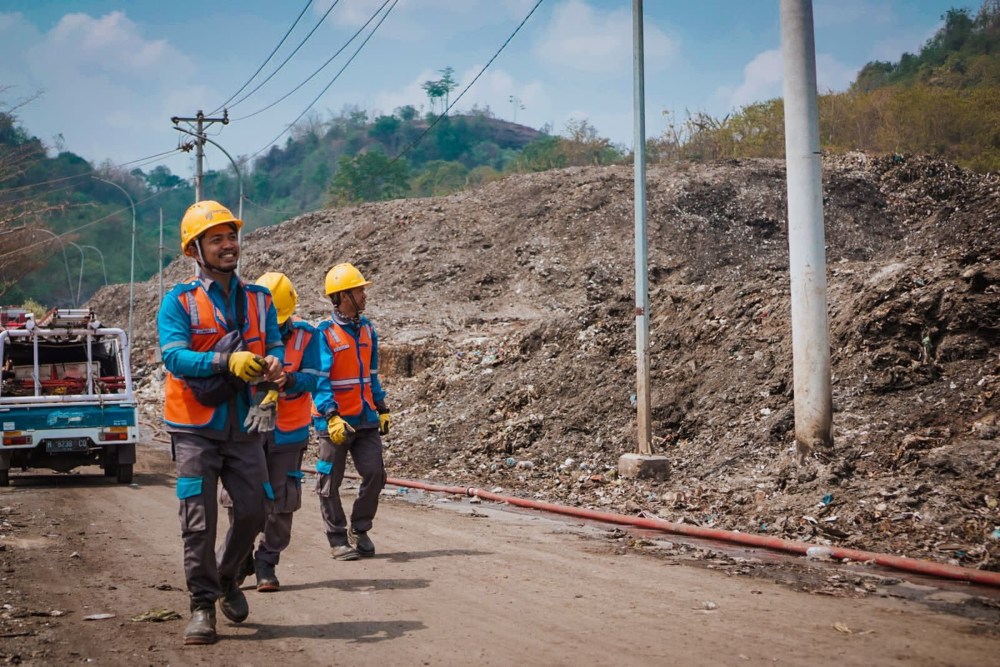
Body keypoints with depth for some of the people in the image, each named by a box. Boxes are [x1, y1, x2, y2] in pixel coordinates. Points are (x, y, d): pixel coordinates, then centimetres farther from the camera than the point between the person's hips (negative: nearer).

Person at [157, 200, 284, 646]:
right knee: (199, 520, -4)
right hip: (196, 428, -4)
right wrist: (227, 361, -31)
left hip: (244, 427, 4)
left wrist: (274, 364, -19)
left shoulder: (258, 300, 11)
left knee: (253, 511, 4)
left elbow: (276, 345, 6)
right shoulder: (179, 302, -3)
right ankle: (202, 605, 8)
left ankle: (227, 577, 31)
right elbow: (174, 356, -16)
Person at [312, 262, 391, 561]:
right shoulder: (324, 333, -11)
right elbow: (319, 380, -17)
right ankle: (337, 538, 15)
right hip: (335, 422, -6)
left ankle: (360, 530, 19)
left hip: (365, 419, 6)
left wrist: (382, 409, 17)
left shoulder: (367, 329, 11)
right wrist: (331, 417, -26)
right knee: (330, 482, 3)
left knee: (374, 473, 1)